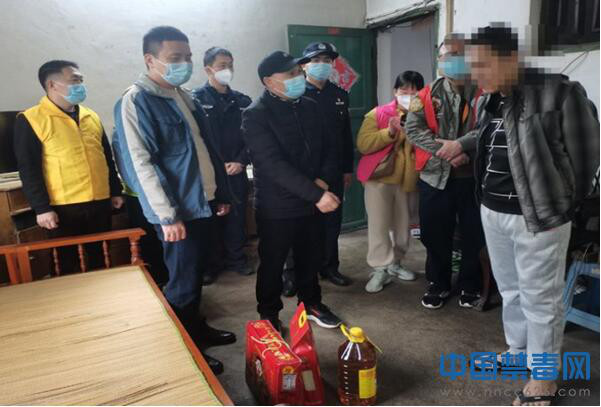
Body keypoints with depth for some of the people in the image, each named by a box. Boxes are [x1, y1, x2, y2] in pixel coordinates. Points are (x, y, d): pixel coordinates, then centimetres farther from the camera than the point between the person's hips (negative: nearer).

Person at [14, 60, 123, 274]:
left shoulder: (91, 117, 11)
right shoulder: (30, 120, -6)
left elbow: (107, 157, 16)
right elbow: (28, 169, -9)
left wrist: (115, 191, 15)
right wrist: (41, 208, -13)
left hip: (100, 203, 5)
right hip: (63, 208, -5)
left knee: (99, 260, 15)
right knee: (68, 265, 8)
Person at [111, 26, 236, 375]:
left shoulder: (185, 98, 12)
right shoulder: (136, 101, -12)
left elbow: (208, 149, 16)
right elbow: (141, 163, -18)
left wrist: (222, 193, 16)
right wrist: (167, 215, -20)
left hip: (202, 203, 8)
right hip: (178, 210, -8)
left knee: (196, 274, 19)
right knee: (183, 281, 4)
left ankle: (196, 327, 37)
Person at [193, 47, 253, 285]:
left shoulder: (242, 101, 10)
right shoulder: (196, 100, -3)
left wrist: (242, 161, -6)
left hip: (237, 172, 4)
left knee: (237, 217, 10)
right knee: (210, 219, 4)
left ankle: (236, 259, 26)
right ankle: (210, 264, 19)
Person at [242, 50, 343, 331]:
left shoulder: (310, 107, 5)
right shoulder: (256, 115, -15)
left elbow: (327, 149, 11)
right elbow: (274, 165, -25)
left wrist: (323, 180, -9)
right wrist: (316, 194, -28)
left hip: (312, 203, 6)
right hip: (276, 208, -5)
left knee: (311, 258, 19)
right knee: (272, 264, 11)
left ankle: (311, 303, 41)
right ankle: (268, 314, 31)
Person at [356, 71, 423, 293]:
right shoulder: (378, 114, -5)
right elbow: (363, 144, -15)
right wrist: (390, 132, -23)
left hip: (407, 180, 4)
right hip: (379, 177, -4)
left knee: (403, 225, 13)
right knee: (379, 225, -3)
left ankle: (394, 263, 30)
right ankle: (380, 269, 8)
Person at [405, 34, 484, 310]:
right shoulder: (428, 95, 5)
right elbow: (412, 128, -7)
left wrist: (460, 145, -25)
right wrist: (446, 151, -17)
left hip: (474, 176, 0)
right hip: (435, 177, 1)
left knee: (475, 235, 10)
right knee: (435, 234, 10)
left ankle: (470, 285, 31)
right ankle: (438, 284, 29)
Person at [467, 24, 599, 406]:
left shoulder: (559, 93, -16)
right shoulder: (491, 99, 6)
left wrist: (559, 205, -7)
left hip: (537, 215, -7)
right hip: (492, 211, 7)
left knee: (540, 298, 6)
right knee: (510, 288, 20)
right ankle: (518, 351, 40)